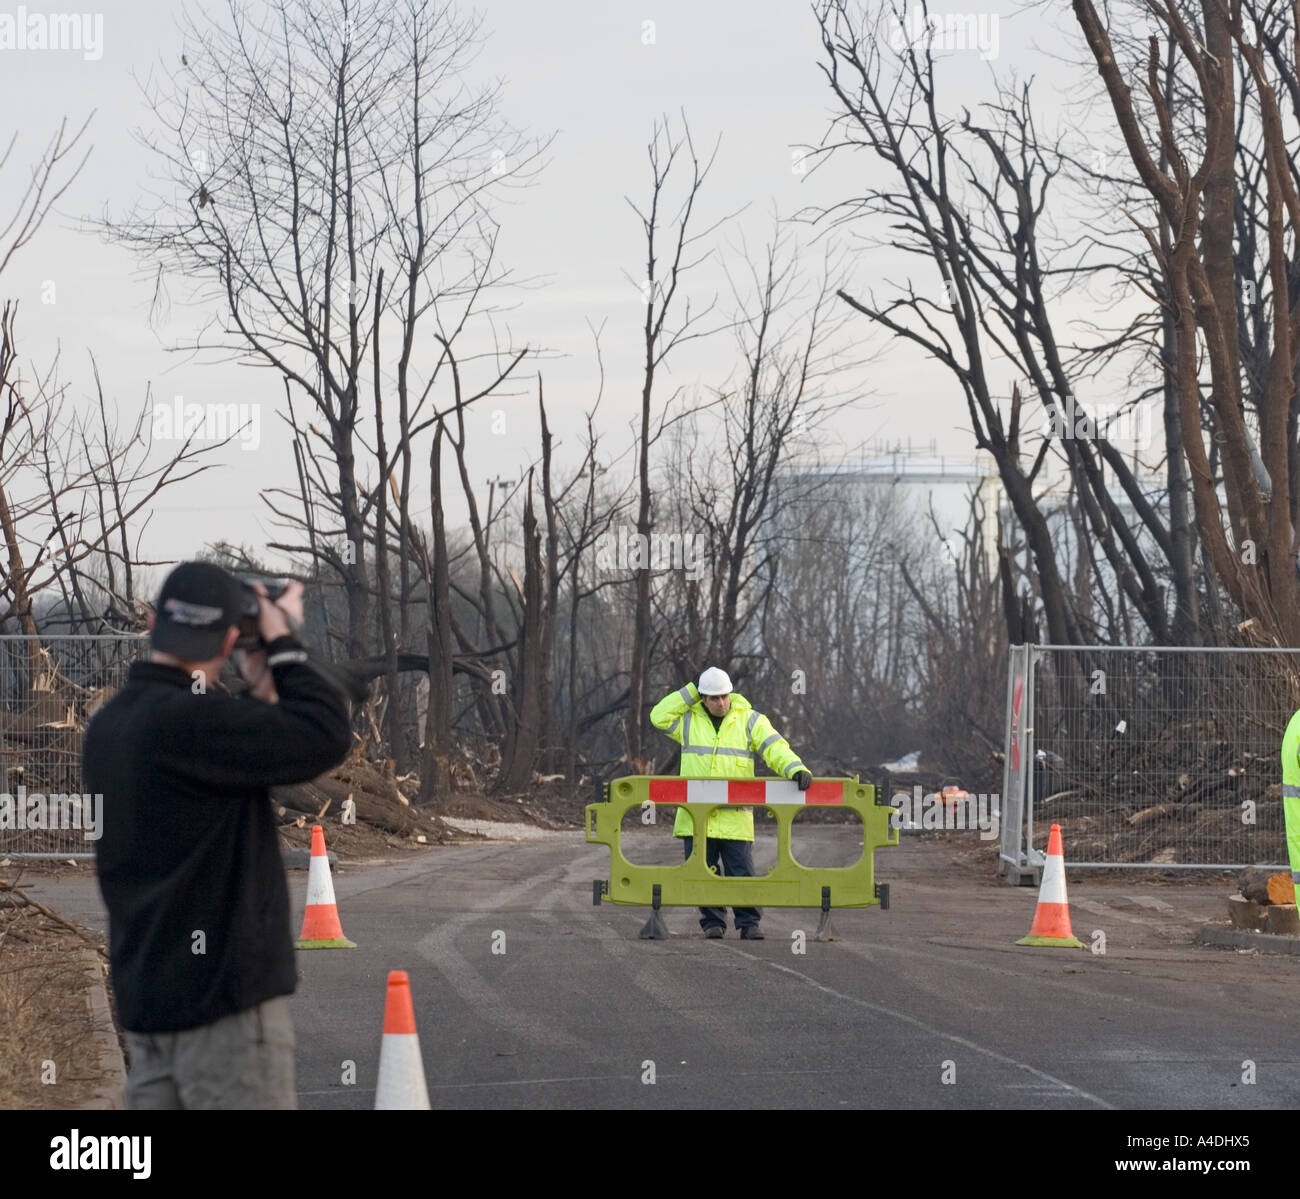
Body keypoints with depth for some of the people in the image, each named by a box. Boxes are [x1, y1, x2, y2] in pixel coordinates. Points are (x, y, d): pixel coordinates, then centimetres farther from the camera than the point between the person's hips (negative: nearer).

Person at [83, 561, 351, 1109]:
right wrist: (282, 643, -6)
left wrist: (258, 692, 12)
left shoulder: (109, 725, 11)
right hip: (222, 995, -9)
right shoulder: (188, 720, -19)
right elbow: (325, 736, -19)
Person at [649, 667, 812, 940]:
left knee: (741, 872, -4)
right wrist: (691, 693, -1)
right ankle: (712, 922, 11)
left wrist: (796, 768, -21)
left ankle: (749, 923, 2)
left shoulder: (749, 720, 5)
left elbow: (775, 748, -3)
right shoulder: (689, 720, 10)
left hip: (735, 815, -1)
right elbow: (659, 716, -3)